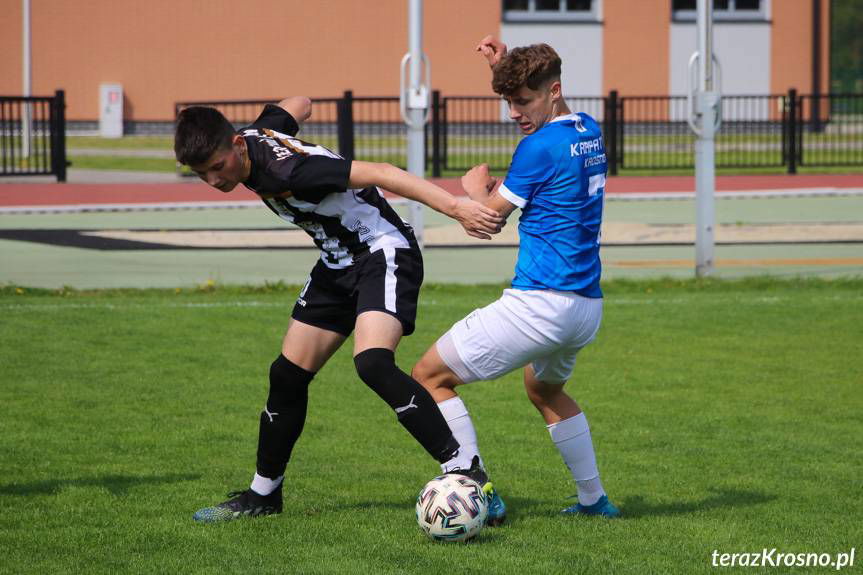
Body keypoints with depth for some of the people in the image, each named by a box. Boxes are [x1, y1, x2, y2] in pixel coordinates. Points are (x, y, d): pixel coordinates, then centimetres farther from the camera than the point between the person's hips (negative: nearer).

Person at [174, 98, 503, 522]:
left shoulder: (285, 171, -30)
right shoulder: (254, 135, -5)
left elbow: (379, 174, -32)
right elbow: (297, 105, 16)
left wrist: (456, 208, -37)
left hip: (384, 253, -10)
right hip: (338, 264, 10)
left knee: (372, 363, -31)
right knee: (287, 376, 9)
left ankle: (464, 473, -30)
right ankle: (264, 493, 24)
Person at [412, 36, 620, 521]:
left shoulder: (541, 148, -15)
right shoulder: (590, 133, 11)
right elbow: (543, 114, 36)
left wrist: (475, 188, 16)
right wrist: (507, 66, 27)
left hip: (541, 301, -9)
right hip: (587, 306, 10)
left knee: (431, 377, -2)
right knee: (545, 389, 35)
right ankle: (595, 500, 32)